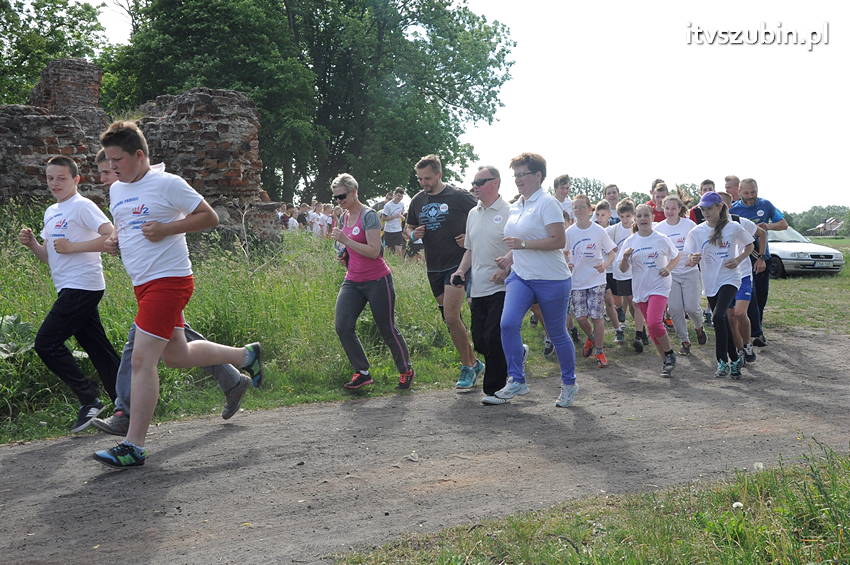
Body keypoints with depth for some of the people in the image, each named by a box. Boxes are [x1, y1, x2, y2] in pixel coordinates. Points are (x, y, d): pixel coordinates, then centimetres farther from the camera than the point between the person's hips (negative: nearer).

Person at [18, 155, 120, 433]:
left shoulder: (82, 206, -7)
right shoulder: (51, 212, 20)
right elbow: (49, 258, 24)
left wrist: (73, 247, -18)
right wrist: (32, 244, 5)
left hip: (82, 285, -9)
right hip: (69, 290, 9)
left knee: (46, 343, -11)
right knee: (97, 348, 8)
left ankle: (89, 399, -7)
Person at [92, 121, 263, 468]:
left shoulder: (167, 184, -10)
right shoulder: (116, 190, 13)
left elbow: (210, 217, -7)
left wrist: (166, 229, -17)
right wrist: (113, 240, 6)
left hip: (168, 280, -9)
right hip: (144, 284, 9)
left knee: (142, 360, -12)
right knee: (176, 355, 17)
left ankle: (133, 447, -8)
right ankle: (245, 355, 38)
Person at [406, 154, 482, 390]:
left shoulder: (459, 197, -8)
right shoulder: (417, 201, 8)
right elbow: (410, 229, 20)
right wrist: (414, 235, -3)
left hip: (458, 264, -6)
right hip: (434, 268, 6)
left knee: (451, 317, -16)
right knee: (450, 320, 11)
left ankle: (467, 367, -2)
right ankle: (474, 363, 25)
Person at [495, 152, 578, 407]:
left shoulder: (547, 203, -12)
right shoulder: (516, 207, 13)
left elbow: (558, 241, -20)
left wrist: (523, 244, -24)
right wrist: (510, 257, 8)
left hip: (551, 280, -6)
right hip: (521, 276, 6)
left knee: (557, 334, 6)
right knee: (508, 323, -16)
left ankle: (569, 384, 25)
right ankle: (516, 381, -7)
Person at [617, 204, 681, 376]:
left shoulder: (661, 239, -2)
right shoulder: (630, 242, 3)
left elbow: (675, 256, 12)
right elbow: (622, 268, 3)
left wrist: (669, 268, -7)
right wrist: (625, 257, -17)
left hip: (659, 287, -4)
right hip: (640, 289, 4)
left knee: (654, 323, -21)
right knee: (652, 328, 8)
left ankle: (669, 353, 0)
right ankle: (666, 360, 22)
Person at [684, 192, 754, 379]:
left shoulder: (733, 228, -4)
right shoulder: (697, 232, 1)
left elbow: (749, 246, 11)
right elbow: (689, 261, 0)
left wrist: (738, 259, -7)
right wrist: (693, 259, -24)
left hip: (729, 279, -4)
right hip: (710, 282, 4)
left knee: (718, 316, -22)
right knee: (723, 322, 10)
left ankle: (723, 361, -15)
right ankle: (735, 359, 24)